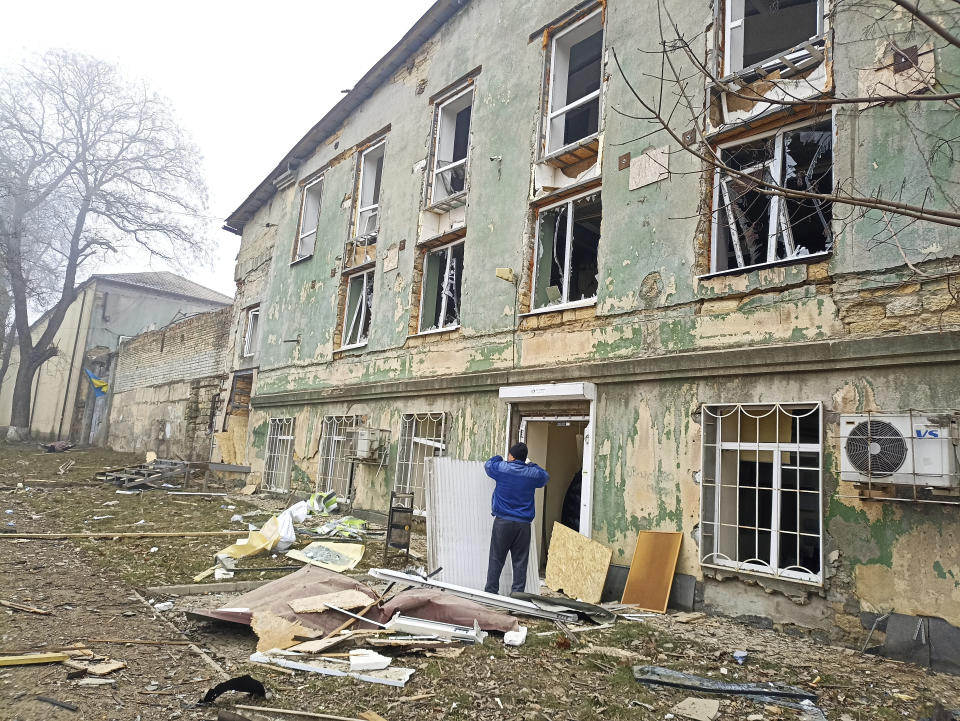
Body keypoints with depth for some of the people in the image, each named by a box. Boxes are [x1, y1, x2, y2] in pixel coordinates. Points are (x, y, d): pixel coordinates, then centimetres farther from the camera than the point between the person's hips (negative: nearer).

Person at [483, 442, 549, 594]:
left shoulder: (501, 468, -4)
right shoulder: (533, 473, 1)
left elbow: (487, 465, 18)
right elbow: (545, 477, 24)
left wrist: (499, 458, 36)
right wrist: (531, 465, 33)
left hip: (502, 522, -1)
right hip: (524, 524, 1)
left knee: (496, 559, 6)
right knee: (520, 561, 6)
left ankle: (491, 591, 10)